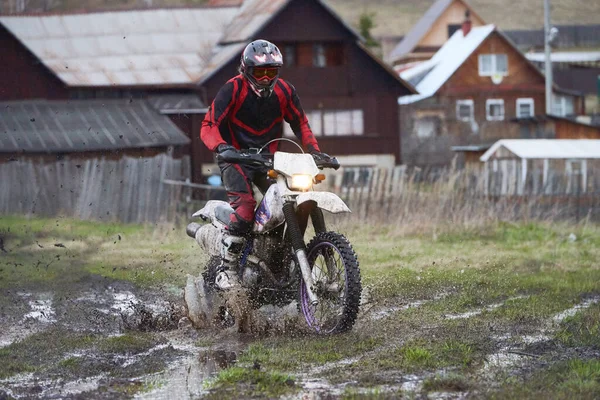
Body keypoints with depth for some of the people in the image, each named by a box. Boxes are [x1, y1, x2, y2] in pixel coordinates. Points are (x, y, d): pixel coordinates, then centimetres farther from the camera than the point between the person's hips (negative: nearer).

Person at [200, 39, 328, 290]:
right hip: (236, 157, -5)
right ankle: (225, 269, -24)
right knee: (245, 206, -28)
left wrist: (314, 150, -3)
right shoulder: (233, 90, -14)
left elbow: (300, 122, 12)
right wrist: (222, 147, -35)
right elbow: (208, 126, -16)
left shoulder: (284, 91, 0)